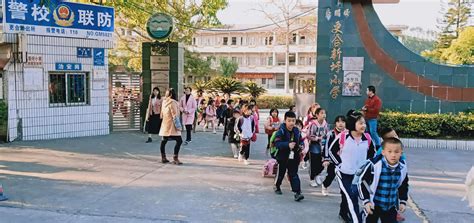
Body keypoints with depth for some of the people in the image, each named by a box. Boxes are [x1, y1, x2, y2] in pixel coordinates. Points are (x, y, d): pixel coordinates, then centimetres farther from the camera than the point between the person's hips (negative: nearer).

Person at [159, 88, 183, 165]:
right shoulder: (172, 102, -14)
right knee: (179, 141, -10)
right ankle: (175, 158, -14)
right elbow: (175, 115, -16)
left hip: (165, 125, 9)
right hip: (171, 125, -9)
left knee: (164, 141, 12)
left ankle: (163, 158, 19)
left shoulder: (164, 102, 9)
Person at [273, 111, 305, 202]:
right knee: (281, 173, 14)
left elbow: (301, 141, 17)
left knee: (294, 174, 1)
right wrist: (288, 145, -40)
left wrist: (301, 146, -5)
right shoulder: (281, 131, -16)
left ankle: (297, 192, -1)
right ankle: (277, 186, 41)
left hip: (294, 157, 3)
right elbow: (277, 143, -26)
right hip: (283, 157, -3)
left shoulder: (297, 131, 2)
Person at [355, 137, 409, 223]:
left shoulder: (402, 167, -5)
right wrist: (366, 200, -14)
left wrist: (403, 201, 11)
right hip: (373, 205, -4)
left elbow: (403, 185, 14)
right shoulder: (374, 165, -22)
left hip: (391, 206, 4)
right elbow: (361, 181, -13)